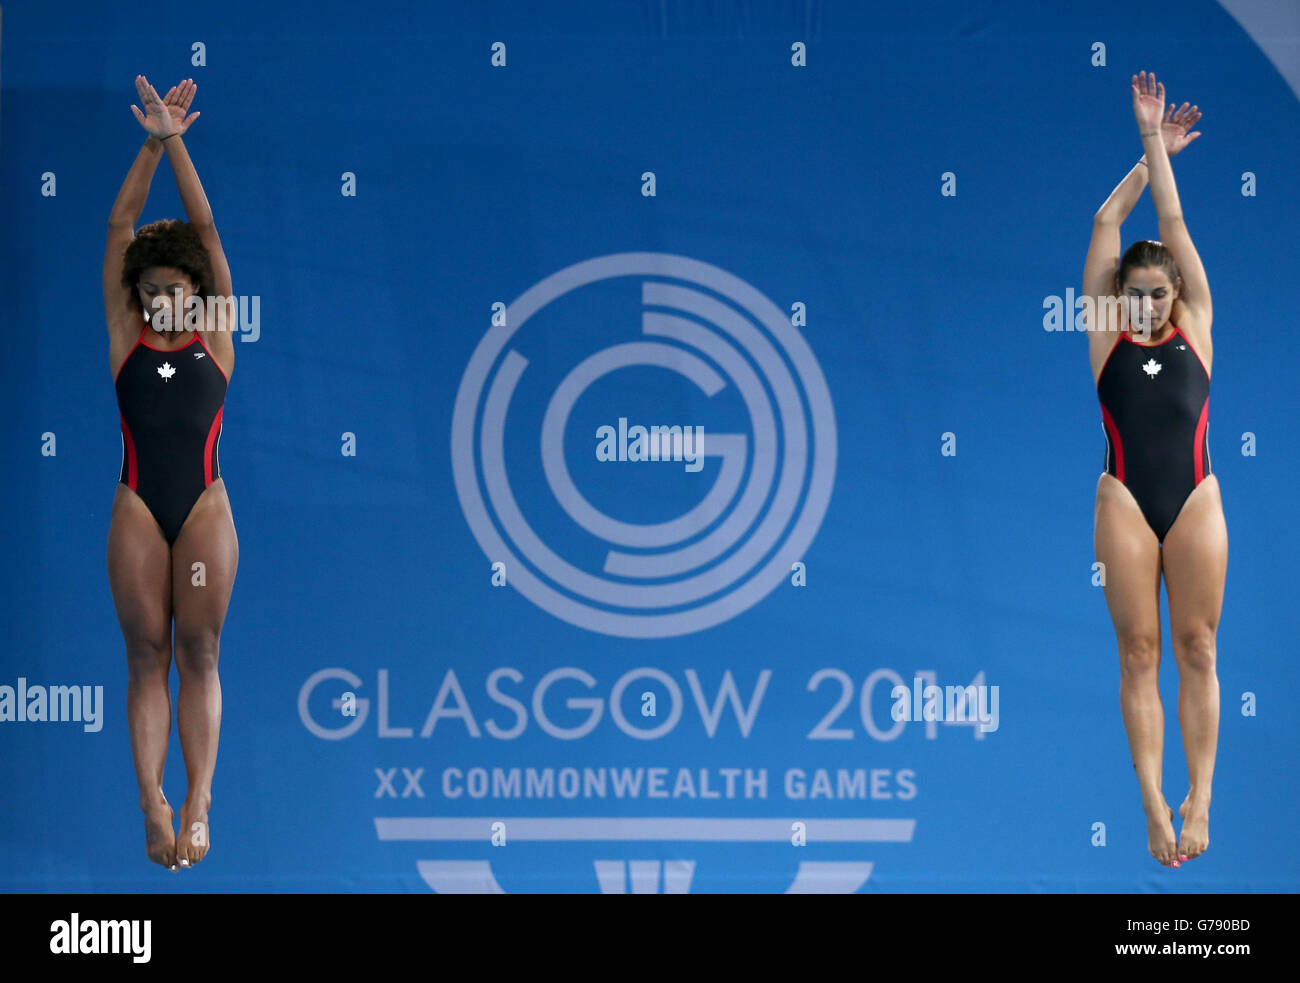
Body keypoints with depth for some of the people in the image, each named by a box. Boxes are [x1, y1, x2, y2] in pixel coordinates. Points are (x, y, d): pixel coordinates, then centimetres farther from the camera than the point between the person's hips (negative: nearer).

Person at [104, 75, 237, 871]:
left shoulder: (214, 337, 5)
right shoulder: (127, 337, 6)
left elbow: (205, 229, -2)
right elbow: (120, 226, 0)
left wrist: (178, 143, -9)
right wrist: (153, 145, -9)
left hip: (205, 510, -1)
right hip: (139, 511, 1)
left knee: (199, 657, 0)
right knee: (147, 657, 2)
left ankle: (198, 805, -2)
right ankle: (154, 806, 0)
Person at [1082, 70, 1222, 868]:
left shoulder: (1194, 328, 7)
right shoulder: (1109, 336, 6)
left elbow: (1174, 227, 4)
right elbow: (1107, 225, 6)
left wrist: (1157, 145, 5)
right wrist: (1148, 151, 10)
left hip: (1195, 501, 0)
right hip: (1126, 502, 0)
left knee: (1197, 651, 2)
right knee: (1139, 655, 0)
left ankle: (1199, 801, 3)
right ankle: (1155, 806, -1)